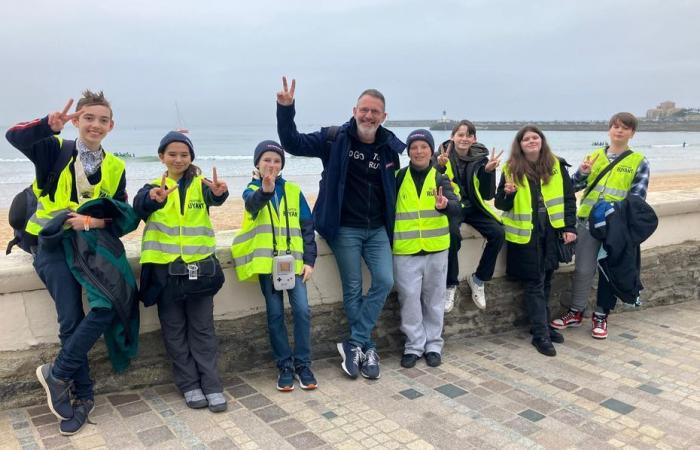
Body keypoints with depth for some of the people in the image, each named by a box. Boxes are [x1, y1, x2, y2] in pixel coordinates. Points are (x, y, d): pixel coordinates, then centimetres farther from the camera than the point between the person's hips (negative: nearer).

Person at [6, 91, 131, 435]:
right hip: (52, 243, -3)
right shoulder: (55, 150, 2)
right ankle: (83, 394, 6)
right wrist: (50, 124, -37)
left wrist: (95, 221, -15)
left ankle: (57, 373, 1)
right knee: (71, 319, -13)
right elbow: (14, 136, -18)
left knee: (112, 304, -17)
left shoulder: (115, 167, 10)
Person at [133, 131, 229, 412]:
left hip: (199, 266, -1)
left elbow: (214, 198, -21)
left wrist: (219, 193, -46)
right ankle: (189, 385, 21)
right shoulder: (153, 187, 3)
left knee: (203, 329, 7)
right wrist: (153, 198, -43)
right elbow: (139, 206, -19)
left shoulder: (201, 185, 3)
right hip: (165, 269, 1)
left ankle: (211, 385, 14)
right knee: (174, 331, 9)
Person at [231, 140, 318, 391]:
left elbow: (307, 226, 7)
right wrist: (265, 190, -49)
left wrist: (309, 260, -1)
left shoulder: (293, 191, 8)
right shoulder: (252, 191, 1)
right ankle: (285, 366, 17)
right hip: (267, 261, -1)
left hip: (294, 260, 1)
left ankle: (303, 364, 9)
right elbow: (253, 203, -26)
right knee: (275, 315, 4)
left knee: (302, 310, -6)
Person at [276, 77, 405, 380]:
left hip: (378, 229, 3)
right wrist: (285, 109, -22)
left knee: (385, 281, -5)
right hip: (345, 229, -3)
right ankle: (366, 348, 20)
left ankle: (355, 345, 8)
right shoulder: (335, 138, -6)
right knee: (352, 289, 3)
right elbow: (293, 144, -11)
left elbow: (397, 184, 18)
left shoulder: (391, 147, 3)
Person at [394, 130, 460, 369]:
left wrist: (445, 205, -35)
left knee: (434, 299, 11)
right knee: (410, 298, 1)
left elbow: (456, 207, -14)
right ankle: (414, 345, 16)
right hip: (405, 250, -1)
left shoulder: (440, 179, 2)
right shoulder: (398, 177, 2)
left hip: (436, 249, 1)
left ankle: (433, 344, 25)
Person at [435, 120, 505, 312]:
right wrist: (440, 166, -26)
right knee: (452, 235, -34)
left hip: (474, 208, 3)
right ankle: (450, 285, -14)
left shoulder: (480, 159, 2)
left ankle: (478, 279, 0)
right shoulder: (442, 156, -3)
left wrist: (489, 171, -15)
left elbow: (487, 195, -1)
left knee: (497, 233, -22)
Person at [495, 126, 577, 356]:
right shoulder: (511, 169, -2)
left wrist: (570, 227, -1)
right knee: (534, 283, 0)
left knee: (546, 280, 13)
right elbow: (500, 204, 0)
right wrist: (508, 194, -22)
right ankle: (541, 334, 5)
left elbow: (569, 198, 6)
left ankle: (541, 324, 29)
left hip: (552, 230, 3)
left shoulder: (556, 165, 4)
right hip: (526, 233, -3)